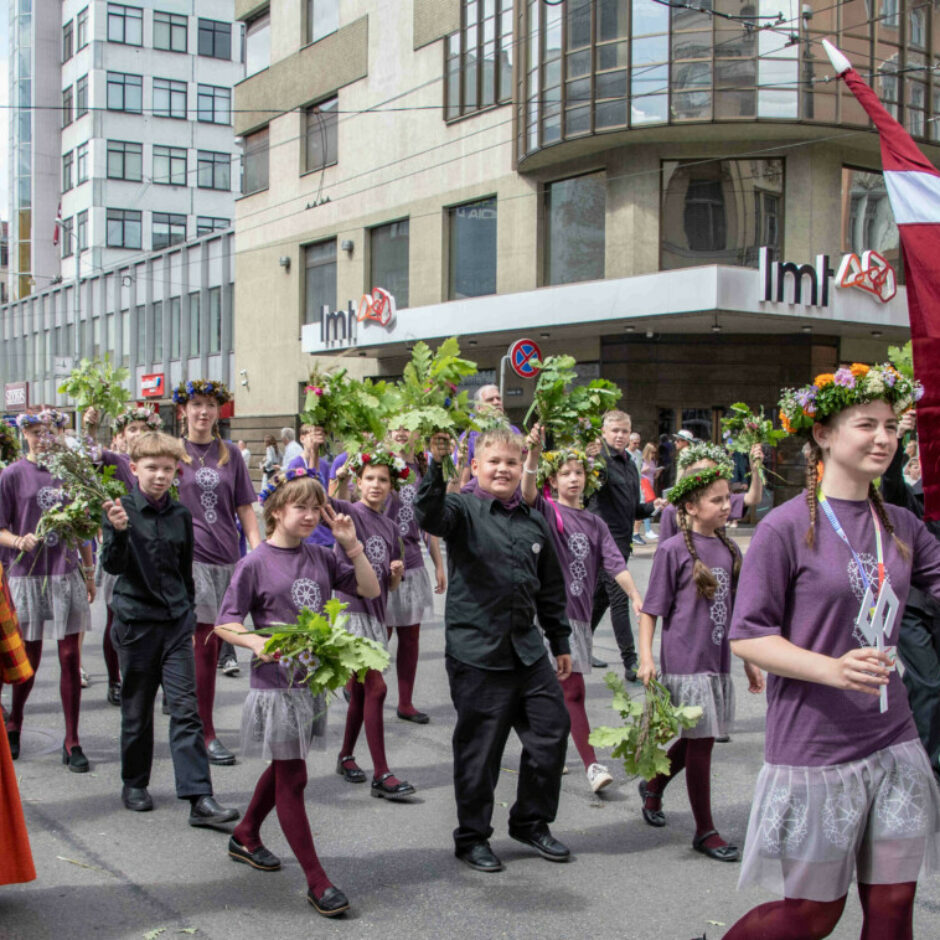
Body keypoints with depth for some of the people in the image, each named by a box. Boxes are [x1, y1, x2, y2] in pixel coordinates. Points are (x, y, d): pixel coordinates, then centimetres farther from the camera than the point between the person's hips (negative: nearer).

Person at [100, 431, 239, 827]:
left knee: (186, 709, -3)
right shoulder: (121, 511, -6)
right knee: (137, 709, 10)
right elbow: (113, 566, -16)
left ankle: (199, 798, -5)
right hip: (136, 620, -3)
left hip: (176, 621, 3)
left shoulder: (180, 515, 5)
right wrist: (118, 532, -34)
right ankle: (134, 784, 30)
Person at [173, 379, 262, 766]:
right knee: (205, 644, -8)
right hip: (190, 554, -3)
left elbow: (245, 507, 12)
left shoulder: (230, 453, 11)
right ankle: (206, 733, -1)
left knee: (210, 645, 7)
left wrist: (259, 549, 2)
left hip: (227, 557, 4)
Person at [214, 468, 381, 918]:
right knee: (292, 780, 0)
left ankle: (245, 836, 44)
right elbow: (225, 623, -8)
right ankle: (316, 880, 6)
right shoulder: (255, 564, -10)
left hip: (313, 681, 6)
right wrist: (256, 642, -27)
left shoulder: (321, 557, 4)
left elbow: (370, 589, 4)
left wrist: (351, 544, -7)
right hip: (276, 683, -6)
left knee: (282, 770, 21)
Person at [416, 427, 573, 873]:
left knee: (552, 729, 8)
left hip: (527, 648, 5)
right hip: (476, 651, -5)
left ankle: (531, 821, 28)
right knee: (480, 746, 3)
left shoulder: (535, 522, 11)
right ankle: (472, 837, 21)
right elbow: (430, 514, -29)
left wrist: (560, 642, 19)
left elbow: (551, 589, 18)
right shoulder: (464, 509, -5)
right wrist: (436, 464, -43)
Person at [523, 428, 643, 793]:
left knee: (565, 690, 11)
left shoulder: (595, 523, 13)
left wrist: (636, 596, -11)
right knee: (572, 689, -9)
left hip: (580, 612, 5)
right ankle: (592, 765, -3)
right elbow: (528, 492, -22)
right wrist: (533, 453, -38)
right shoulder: (547, 511, -1)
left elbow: (615, 563, 4)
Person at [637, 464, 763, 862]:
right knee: (701, 740, 0)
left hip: (718, 661, 6)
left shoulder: (729, 550, 8)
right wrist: (646, 657, -16)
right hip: (685, 661, -6)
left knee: (696, 737, 16)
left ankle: (653, 785, 42)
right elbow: (652, 609, -7)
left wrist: (749, 661, 18)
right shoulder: (673, 550, -9)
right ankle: (705, 832, 13)